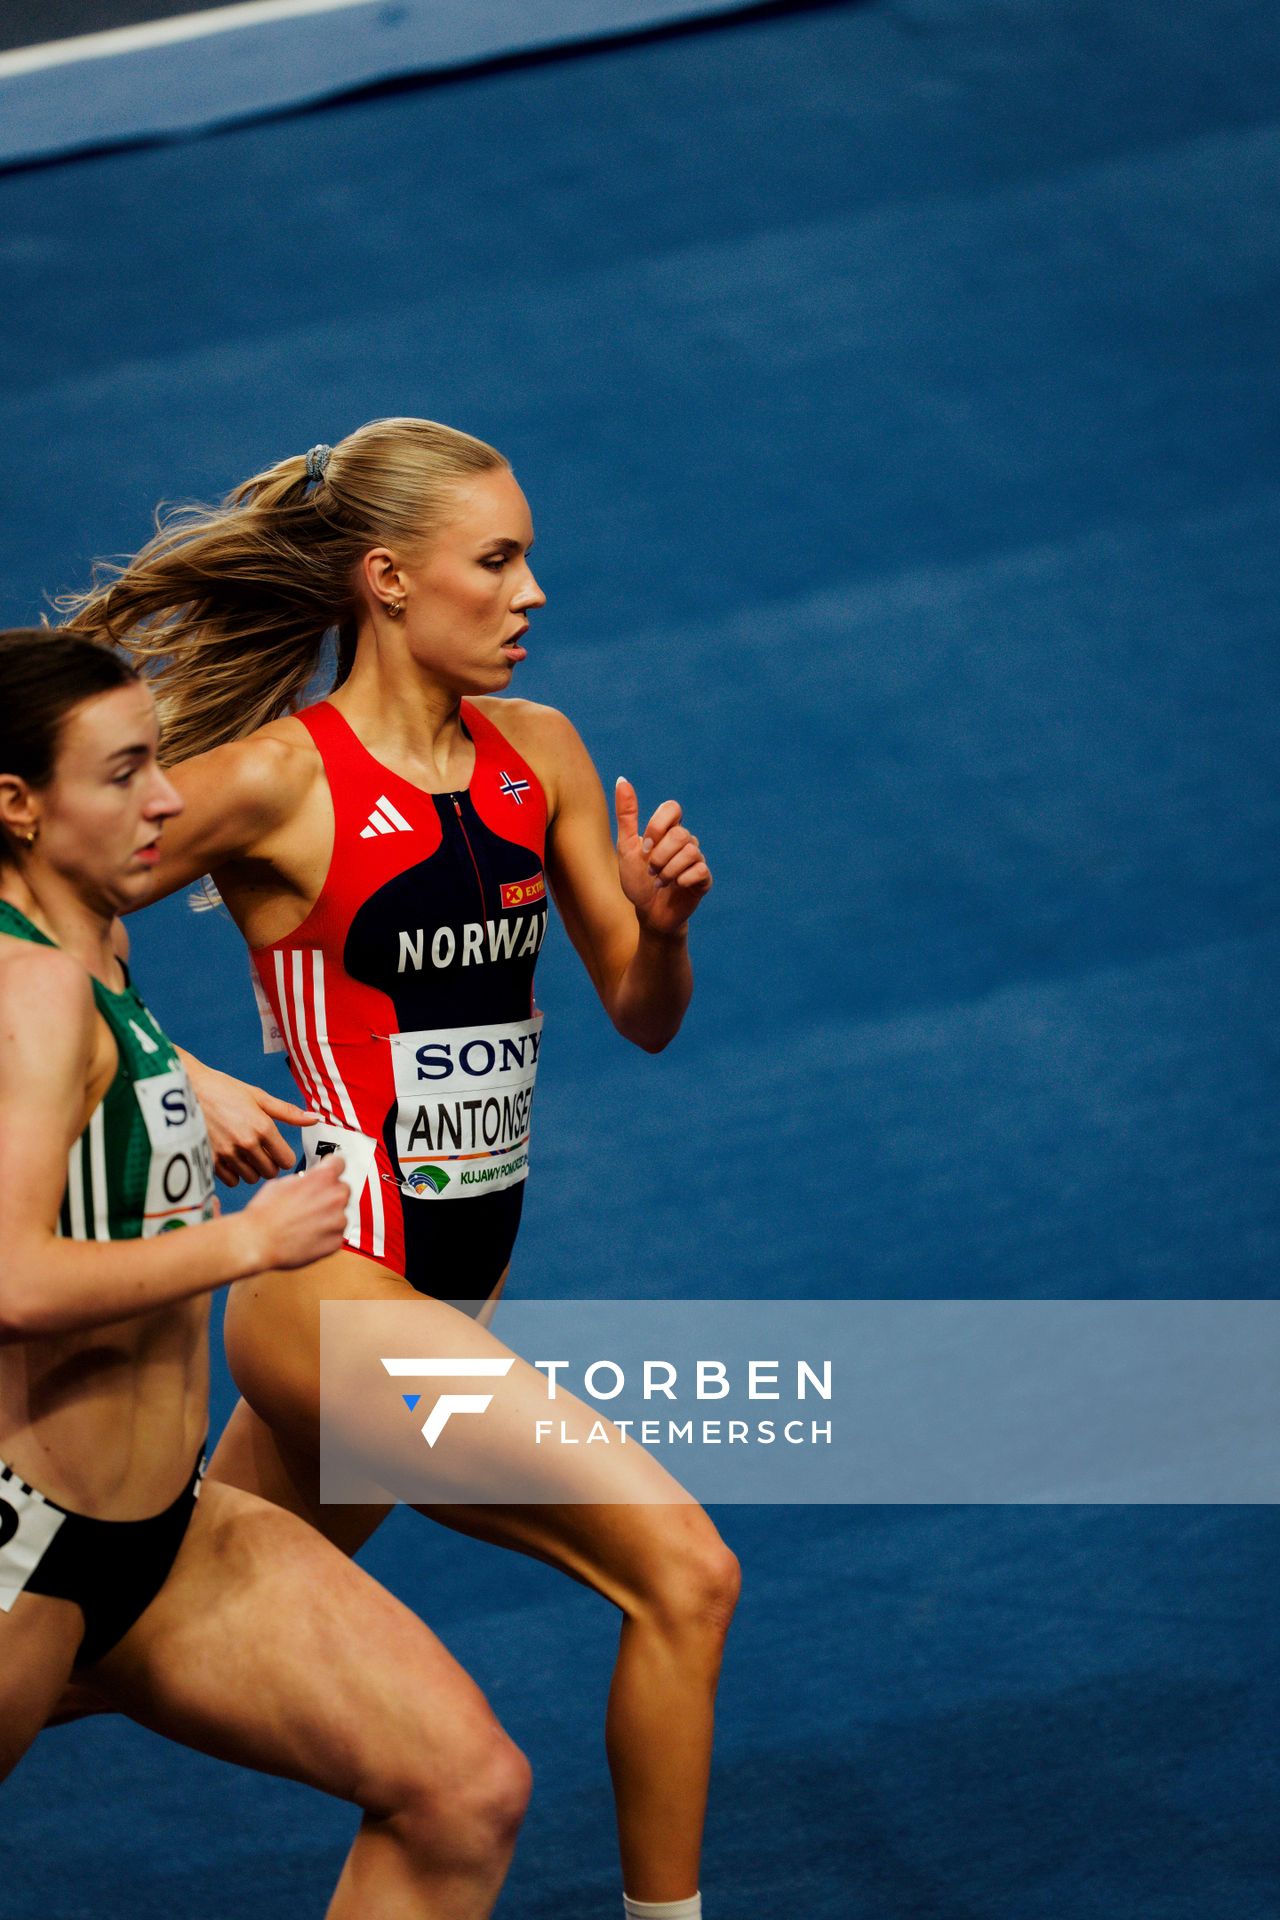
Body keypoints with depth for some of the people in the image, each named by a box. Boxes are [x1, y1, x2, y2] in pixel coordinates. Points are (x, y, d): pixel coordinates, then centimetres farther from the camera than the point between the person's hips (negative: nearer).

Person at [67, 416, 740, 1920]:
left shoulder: (538, 757, 6)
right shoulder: (279, 781, -13)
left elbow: (643, 1016, 11)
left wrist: (662, 921, -9)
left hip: (450, 1290, 7)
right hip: (335, 1290, -7)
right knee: (681, 1571, -16)